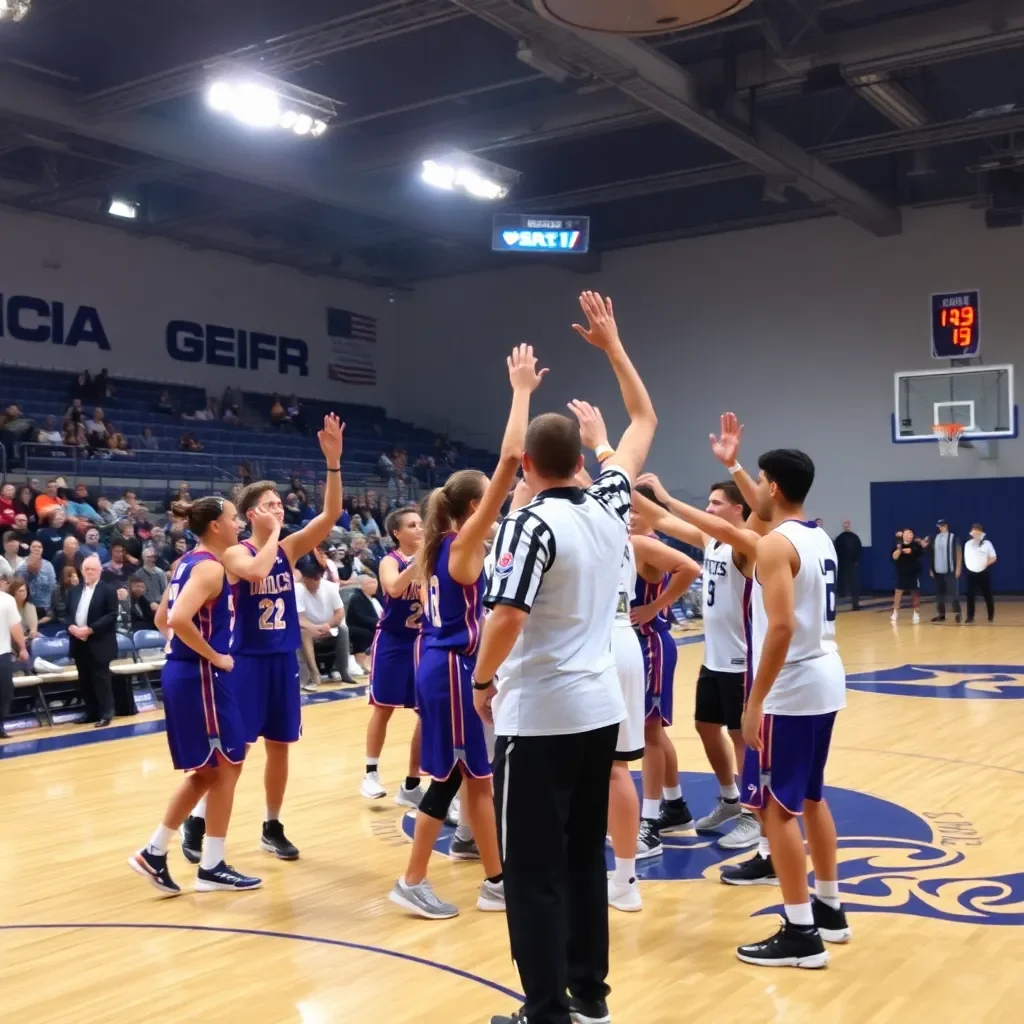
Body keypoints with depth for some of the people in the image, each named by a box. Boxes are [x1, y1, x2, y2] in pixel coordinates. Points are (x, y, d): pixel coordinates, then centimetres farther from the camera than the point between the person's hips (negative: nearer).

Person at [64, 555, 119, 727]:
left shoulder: (108, 590, -4)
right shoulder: (74, 591, 14)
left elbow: (112, 616, -12)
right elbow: (67, 614, 14)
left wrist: (90, 629, -19)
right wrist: (71, 627, -8)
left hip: (98, 643, -6)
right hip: (79, 643, 6)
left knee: (100, 678, -5)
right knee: (85, 680, 10)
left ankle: (106, 713, 0)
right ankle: (92, 712, 18)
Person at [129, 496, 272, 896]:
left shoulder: (188, 562, 13)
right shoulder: (210, 566, -15)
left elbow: (163, 619, 21)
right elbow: (179, 619, -29)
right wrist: (214, 656, -18)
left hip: (183, 673, 10)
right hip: (201, 676, -10)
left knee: (207, 771, 17)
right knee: (225, 768, 2)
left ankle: (154, 853, 20)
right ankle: (212, 867, 11)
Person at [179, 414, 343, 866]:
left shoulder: (290, 548, 3)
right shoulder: (235, 553, -8)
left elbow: (331, 514, -9)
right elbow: (258, 571, -32)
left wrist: (334, 462, -19)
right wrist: (274, 533, -18)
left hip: (283, 659, 5)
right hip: (246, 659, -5)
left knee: (279, 746, 11)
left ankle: (272, 828, 24)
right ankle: (196, 821, 17)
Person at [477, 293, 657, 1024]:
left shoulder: (532, 523, -16)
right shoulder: (611, 505, 3)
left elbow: (508, 617, -25)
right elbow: (644, 421, 17)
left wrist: (482, 680, -8)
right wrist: (611, 343, 20)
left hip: (540, 715, -7)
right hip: (600, 708, 7)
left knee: (534, 868, 3)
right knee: (585, 855, 17)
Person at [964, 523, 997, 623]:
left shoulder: (987, 543, -4)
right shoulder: (968, 544, 5)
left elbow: (993, 558, -2)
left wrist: (986, 564, -12)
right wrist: (969, 566, 1)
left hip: (984, 573, -2)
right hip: (971, 573, 2)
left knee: (987, 595, 5)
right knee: (970, 595, -1)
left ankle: (991, 616, 19)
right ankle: (970, 616, 5)